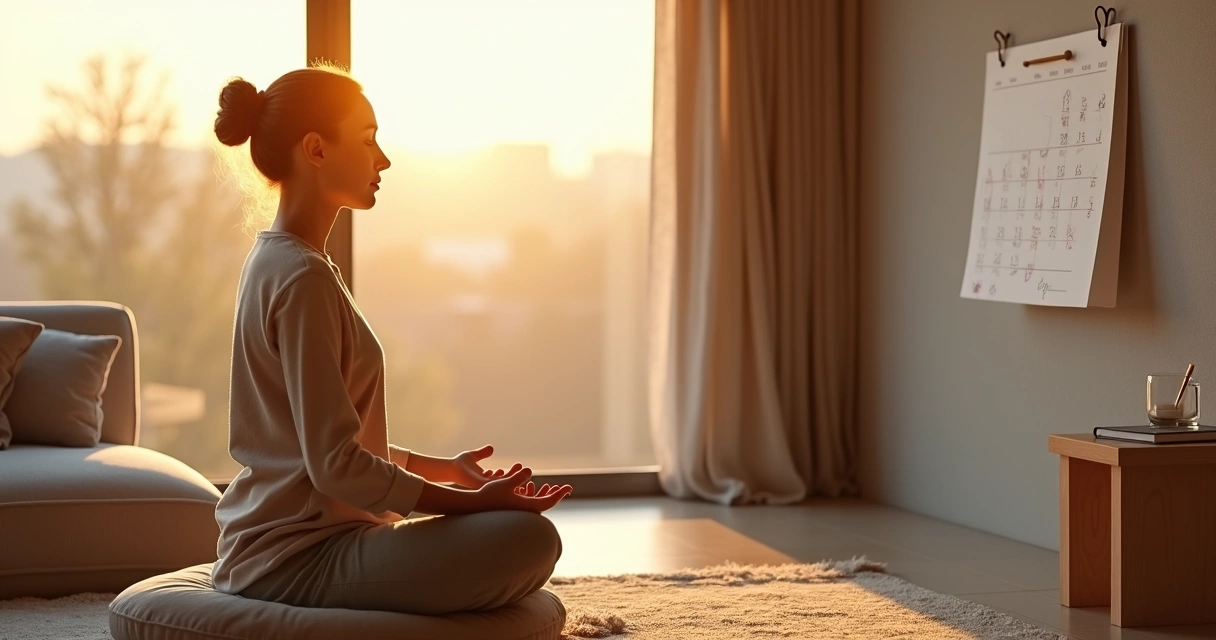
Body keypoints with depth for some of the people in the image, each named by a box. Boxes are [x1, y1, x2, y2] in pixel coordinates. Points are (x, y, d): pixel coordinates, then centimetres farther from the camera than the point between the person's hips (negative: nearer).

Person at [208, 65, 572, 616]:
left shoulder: (276, 261, 14)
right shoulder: (303, 279, -17)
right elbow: (334, 463, -22)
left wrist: (442, 469, 15)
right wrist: (471, 501, -17)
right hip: (297, 557, -10)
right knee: (528, 540, -24)